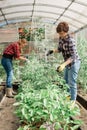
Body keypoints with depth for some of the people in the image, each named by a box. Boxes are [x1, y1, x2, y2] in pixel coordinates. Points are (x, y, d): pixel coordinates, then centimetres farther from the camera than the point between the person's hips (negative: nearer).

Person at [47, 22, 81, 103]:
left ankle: (73, 101, 8)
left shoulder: (70, 40, -27)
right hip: (68, 63, 9)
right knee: (66, 81, 21)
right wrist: (53, 51, -10)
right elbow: (60, 49, 10)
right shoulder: (61, 38, -3)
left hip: (74, 63, -9)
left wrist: (63, 65, -40)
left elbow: (73, 56, -29)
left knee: (72, 82, -5)